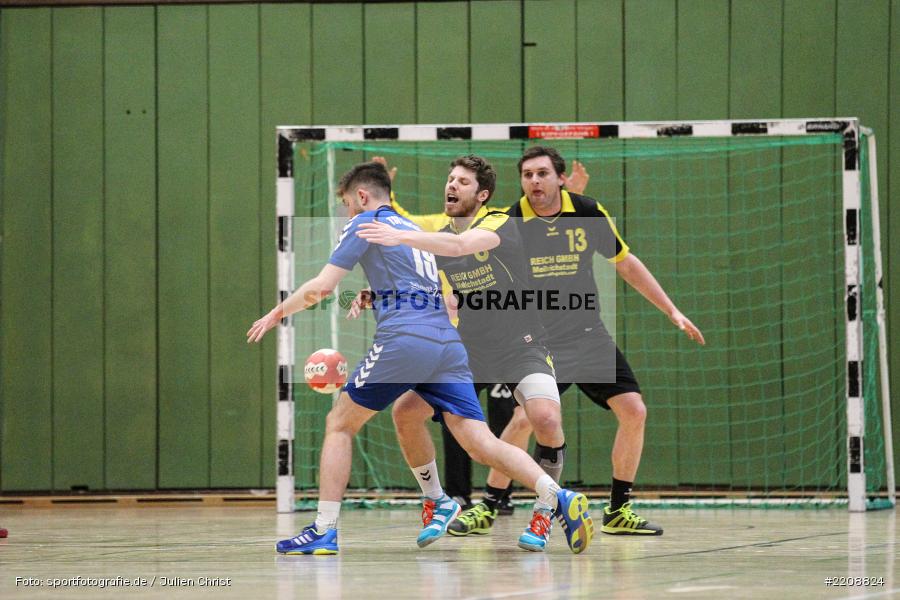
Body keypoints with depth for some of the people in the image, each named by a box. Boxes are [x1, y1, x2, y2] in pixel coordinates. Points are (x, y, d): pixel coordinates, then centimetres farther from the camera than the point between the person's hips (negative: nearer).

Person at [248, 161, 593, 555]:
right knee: (480, 443, 4)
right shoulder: (414, 230, 29)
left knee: (340, 423, 9)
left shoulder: (365, 223, 7)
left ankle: (324, 531, 3)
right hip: (448, 343, 6)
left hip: (404, 341, -6)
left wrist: (278, 312, 15)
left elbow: (321, 287, 1)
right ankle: (559, 499, -15)